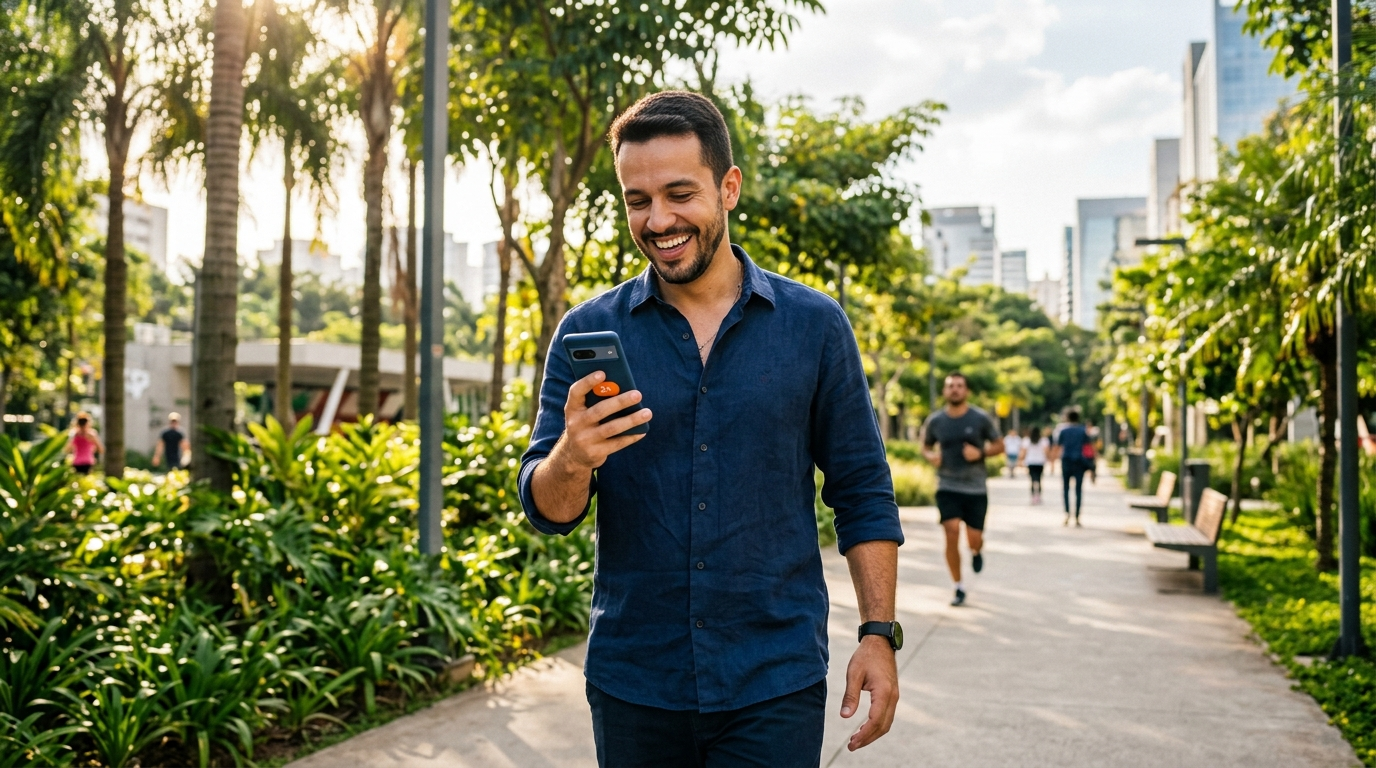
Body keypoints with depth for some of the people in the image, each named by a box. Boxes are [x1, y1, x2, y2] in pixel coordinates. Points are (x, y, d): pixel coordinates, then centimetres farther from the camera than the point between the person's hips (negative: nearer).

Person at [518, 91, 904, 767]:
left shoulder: (814, 326, 0)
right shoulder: (588, 332, 0)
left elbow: (861, 492, 5)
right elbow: (546, 510, -2)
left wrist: (878, 634, -2)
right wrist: (570, 461, -24)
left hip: (774, 685, -1)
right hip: (631, 683, 2)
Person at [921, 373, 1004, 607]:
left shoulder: (981, 419, -3)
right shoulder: (935, 421, 2)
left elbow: (999, 445, 5)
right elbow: (925, 446, 16)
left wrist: (980, 452, -14)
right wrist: (930, 456, -7)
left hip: (976, 488, -1)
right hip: (947, 487, 1)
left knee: (974, 539, -2)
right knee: (952, 534, -13)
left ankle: (977, 552, 38)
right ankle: (959, 587, 3)